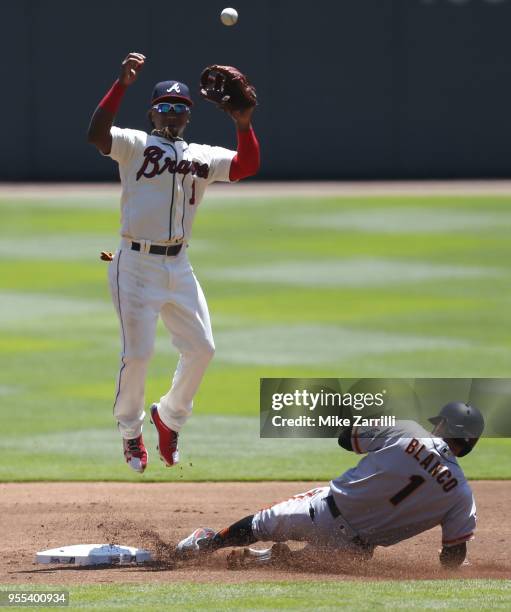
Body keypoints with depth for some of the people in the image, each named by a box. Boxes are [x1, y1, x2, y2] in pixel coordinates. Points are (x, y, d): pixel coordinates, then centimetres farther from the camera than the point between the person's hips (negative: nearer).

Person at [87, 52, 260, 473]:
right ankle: (130, 430, 17)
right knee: (137, 353, -5)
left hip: (178, 266, 5)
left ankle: (170, 415, 28)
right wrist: (122, 84, -29)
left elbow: (247, 166, 0)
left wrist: (244, 125, -17)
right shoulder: (135, 144, -1)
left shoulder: (203, 157, 13)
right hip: (137, 265, -5)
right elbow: (96, 133, -20)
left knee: (202, 348, 4)